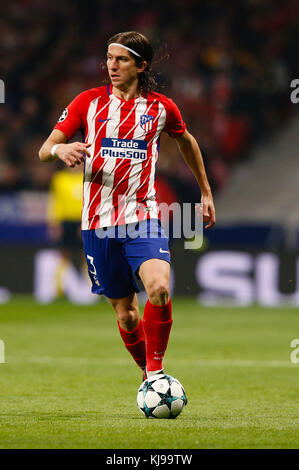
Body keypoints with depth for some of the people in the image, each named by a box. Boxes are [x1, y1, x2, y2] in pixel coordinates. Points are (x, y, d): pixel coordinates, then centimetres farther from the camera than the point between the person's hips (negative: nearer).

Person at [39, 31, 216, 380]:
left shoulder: (161, 107, 5)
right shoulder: (89, 102, 3)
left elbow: (187, 142, 25)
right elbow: (44, 150, 2)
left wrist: (206, 192, 29)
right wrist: (60, 149, -23)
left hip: (143, 218, -1)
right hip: (99, 223, 1)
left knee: (159, 289, -27)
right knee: (126, 314, 4)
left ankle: (156, 372, -11)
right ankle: (150, 377, 26)